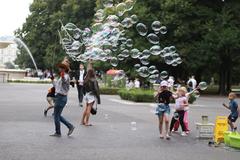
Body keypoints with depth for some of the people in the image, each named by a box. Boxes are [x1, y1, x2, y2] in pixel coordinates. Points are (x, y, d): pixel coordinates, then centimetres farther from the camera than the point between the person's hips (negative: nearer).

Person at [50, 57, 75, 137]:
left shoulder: (66, 76, -17)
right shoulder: (62, 76, 14)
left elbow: (64, 80, -44)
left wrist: (62, 77, -61)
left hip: (61, 97, -10)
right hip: (59, 97, 10)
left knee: (56, 116, 0)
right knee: (58, 115, 15)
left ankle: (58, 133, 10)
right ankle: (70, 126, 18)